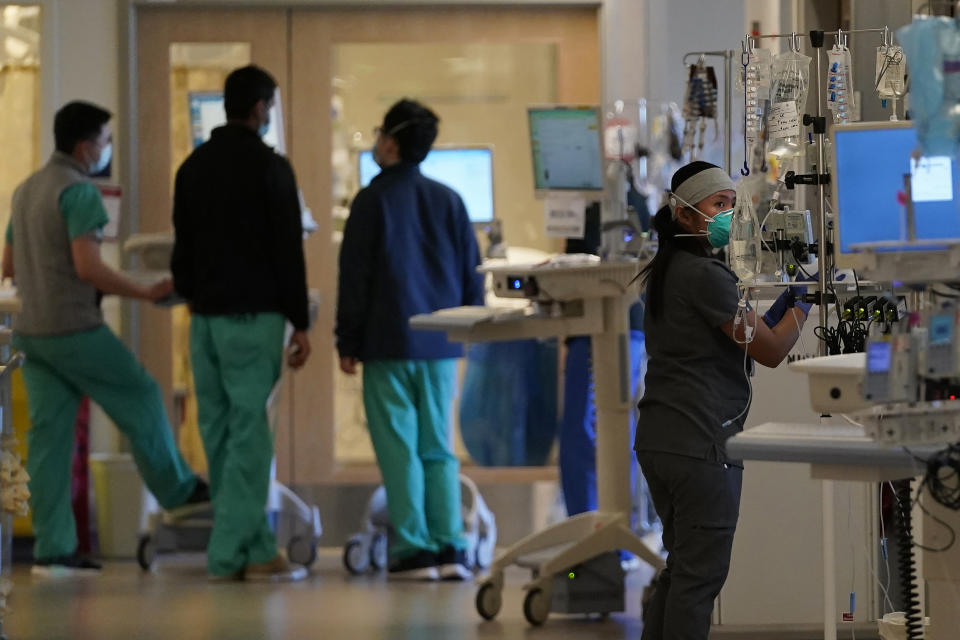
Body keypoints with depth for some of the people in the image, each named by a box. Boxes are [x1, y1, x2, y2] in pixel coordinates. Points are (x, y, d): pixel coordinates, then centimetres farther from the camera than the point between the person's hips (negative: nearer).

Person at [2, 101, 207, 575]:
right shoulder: (79, 191, -12)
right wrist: (145, 294, -12)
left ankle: (53, 549, 2)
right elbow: (88, 266, -21)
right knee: (141, 399, 11)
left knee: (49, 435, 5)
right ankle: (175, 488, 26)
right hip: (75, 328, -8)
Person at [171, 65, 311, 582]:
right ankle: (231, 552, -10)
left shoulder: (193, 167, 11)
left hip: (205, 317, 7)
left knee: (219, 431, 8)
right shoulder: (269, 167, -8)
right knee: (248, 430, -6)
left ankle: (252, 547, 12)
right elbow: (288, 249, -9)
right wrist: (300, 322, -5)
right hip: (253, 316, -7)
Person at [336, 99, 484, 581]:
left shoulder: (373, 201, -6)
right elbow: (471, 272, 10)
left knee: (398, 450, -1)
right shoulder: (449, 201, 8)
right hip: (441, 346, 5)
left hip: (389, 343, -5)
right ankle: (449, 549, 2)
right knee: (438, 448, 9)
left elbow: (354, 275, -6)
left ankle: (413, 550, -5)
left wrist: (348, 343, -1)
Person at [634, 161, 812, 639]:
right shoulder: (704, 275, -13)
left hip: (657, 439, 10)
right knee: (701, 574, -5)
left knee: (681, 567, 16)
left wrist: (784, 303, 12)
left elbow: (743, 340, 19)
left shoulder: (666, 272, 16)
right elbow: (770, 351, -13)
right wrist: (805, 296, -1)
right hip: (702, 442, -10)